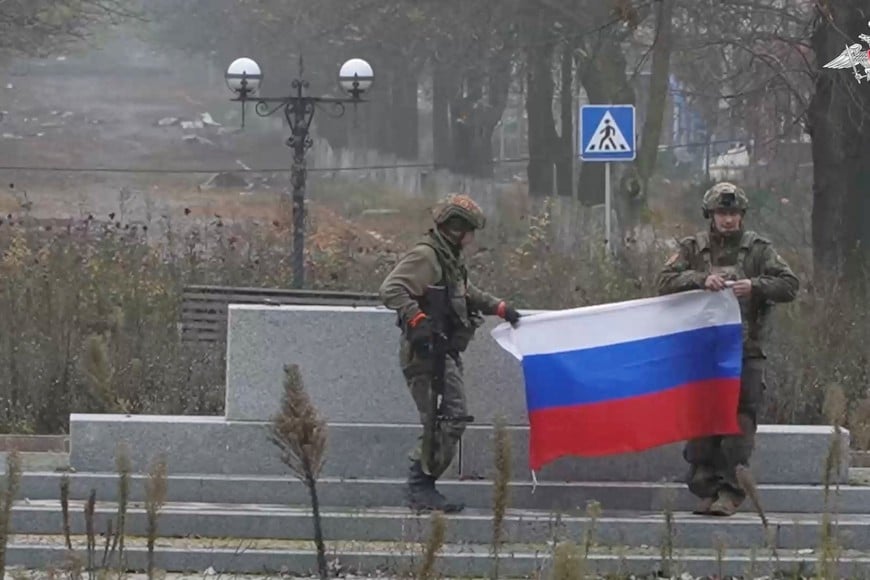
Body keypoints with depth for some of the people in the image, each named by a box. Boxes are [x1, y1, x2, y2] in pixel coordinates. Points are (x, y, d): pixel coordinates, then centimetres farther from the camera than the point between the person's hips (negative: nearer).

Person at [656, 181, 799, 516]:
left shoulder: (758, 249, 5)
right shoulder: (693, 248, 8)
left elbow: (790, 286, 0)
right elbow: (666, 282, -3)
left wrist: (755, 286, -17)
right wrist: (701, 279, -19)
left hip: (745, 353, -2)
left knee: (739, 425, -7)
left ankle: (730, 493, -5)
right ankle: (706, 490, 9)